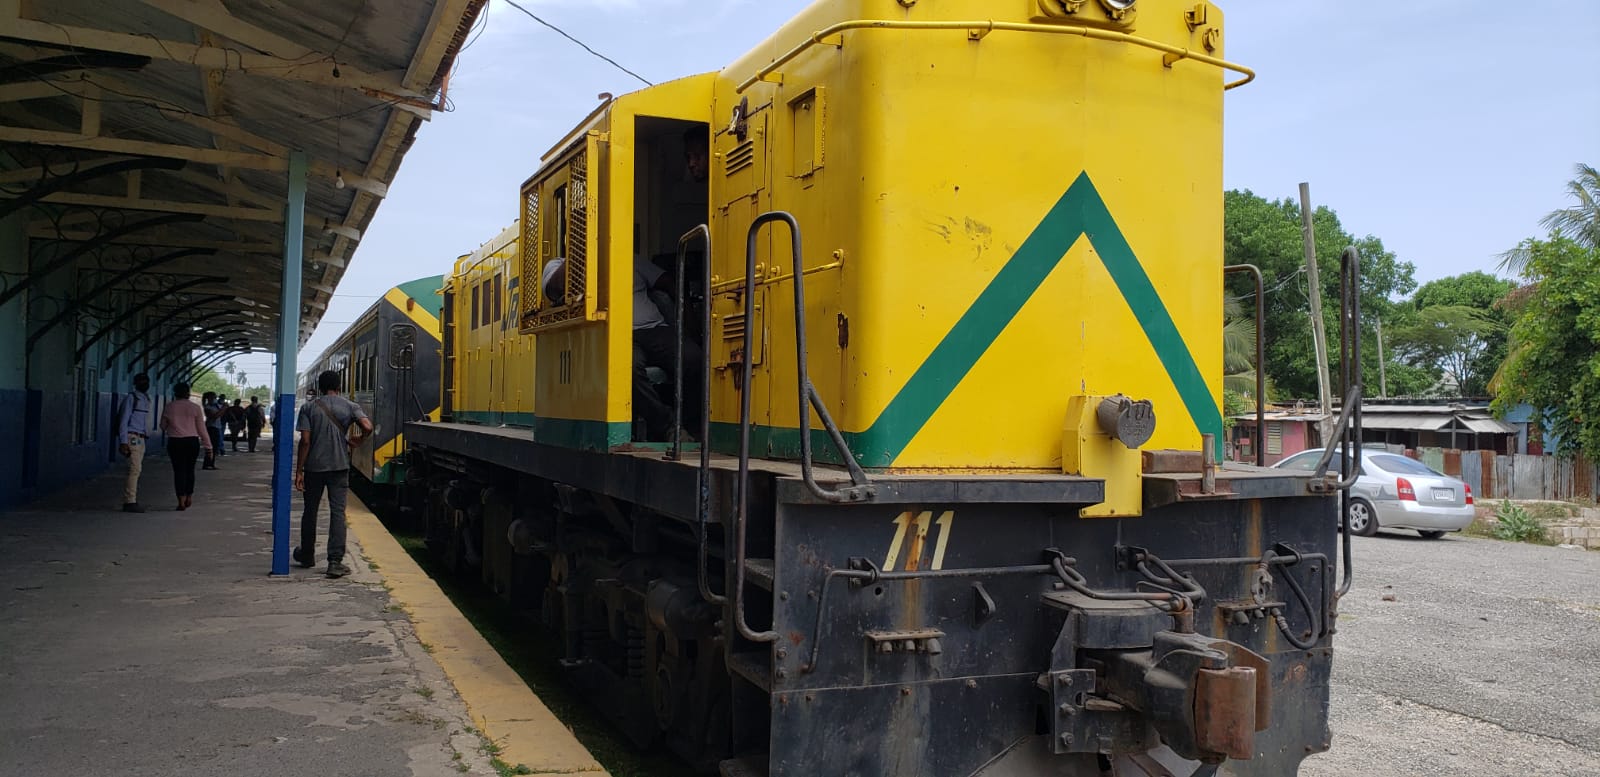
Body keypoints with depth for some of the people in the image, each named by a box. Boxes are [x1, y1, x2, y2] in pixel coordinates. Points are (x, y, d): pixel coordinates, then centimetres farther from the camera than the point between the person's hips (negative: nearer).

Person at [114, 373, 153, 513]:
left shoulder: (146, 399, 18)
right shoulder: (131, 398, -7)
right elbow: (124, 420, -11)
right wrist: (123, 442, -17)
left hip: (141, 438, 8)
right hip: (132, 437, -8)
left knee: (136, 470, 8)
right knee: (134, 469, -13)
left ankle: (128, 501, 13)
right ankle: (130, 502, -12)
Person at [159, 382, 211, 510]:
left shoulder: (169, 407, 1)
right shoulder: (195, 408, -2)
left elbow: (163, 426, 12)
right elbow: (202, 429, -2)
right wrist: (208, 446, 2)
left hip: (174, 442, 0)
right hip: (192, 441, 0)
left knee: (179, 470, 2)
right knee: (190, 469, 16)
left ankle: (181, 501, -4)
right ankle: (189, 498, 24)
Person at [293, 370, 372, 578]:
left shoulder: (309, 408, -1)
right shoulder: (349, 406, 0)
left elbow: (305, 441, -7)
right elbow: (367, 427, -15)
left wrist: (299, 471, -4)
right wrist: (358, 441, 6)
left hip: (314, 467, 1)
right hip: (339, 466, -1)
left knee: (310, 511, 16)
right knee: (337, 511, -1)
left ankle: (307, 556, 31)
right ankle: (335, 562, -9)